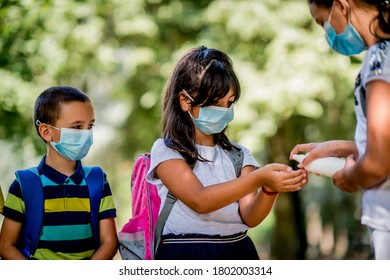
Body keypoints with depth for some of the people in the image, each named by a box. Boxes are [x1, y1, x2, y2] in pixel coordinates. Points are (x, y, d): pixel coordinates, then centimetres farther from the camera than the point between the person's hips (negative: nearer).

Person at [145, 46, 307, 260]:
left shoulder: (238, 154, 10)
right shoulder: (165, 150, -2)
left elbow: (249, 217, -1)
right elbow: (199, 200, -16)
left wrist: (269, 190, -21)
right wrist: (259, 179, -25)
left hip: (238, 252, 3)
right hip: (186, 254, -3)